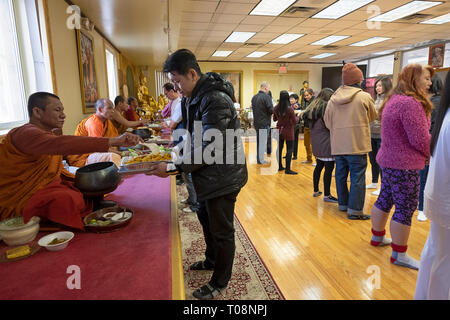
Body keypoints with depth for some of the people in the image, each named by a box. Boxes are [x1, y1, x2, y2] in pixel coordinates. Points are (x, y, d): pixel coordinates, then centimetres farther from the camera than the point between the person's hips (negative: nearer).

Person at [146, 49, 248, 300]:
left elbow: (209, 149, -27)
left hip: (222, 177, -10)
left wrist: (173, 168, -24)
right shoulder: (194, 96, 7)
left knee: (221, 230, 7)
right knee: (205, 219, 25)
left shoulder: (216, 100, -25)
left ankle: (220, 282, 28)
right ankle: (212, 260, 50)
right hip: (206, 174, 10)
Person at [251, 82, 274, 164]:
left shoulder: (254, 97, 7)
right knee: (263, 141, 0)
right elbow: (271, 110, -18)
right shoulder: (266, 97, -16)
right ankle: (261, 160, 6)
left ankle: (259, 158, 28)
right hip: (264, 123, -7)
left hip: (256, 122, 7)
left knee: (259, 141, 18)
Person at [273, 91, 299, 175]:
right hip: (288, 132, -5)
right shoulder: (290, 109, -18)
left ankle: (279, 166, 24)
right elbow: (294, 122, -12)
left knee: (279, 148, 14)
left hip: (279, 131, 5)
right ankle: (287, 169, 0)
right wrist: (298, 117, 7)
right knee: (289, 149, 1)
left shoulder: (276, 108, -5)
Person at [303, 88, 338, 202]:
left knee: (319, 166, 18)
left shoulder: (312, 107, 14)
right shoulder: (327, 106, -11)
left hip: (315, 142, 9)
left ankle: (316, 191, 25)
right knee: (329, 167, -5)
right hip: (325, 142, -9)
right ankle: (327, 195, -2)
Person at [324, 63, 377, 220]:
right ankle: (354, 210, 5)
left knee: (341, 175, 16)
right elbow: (373, 117, 8)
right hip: (357, 144, -5)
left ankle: (343, 203, 29)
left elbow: (327, 121, 9)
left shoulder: (333, 98, 4)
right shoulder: (364, 97, -7)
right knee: (357, 177, 1)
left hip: (337, 144, 5)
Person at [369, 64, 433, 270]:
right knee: (406, 208, 0)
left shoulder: (394, 99, 13)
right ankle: (399, 255, 13)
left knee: (385, 199, 20)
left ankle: (377, 237, 37)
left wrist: (427, 153, 11)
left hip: (389, 160, 10)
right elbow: (421, 139, -21)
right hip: (404, 165, -10)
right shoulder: (410, 103, -20)